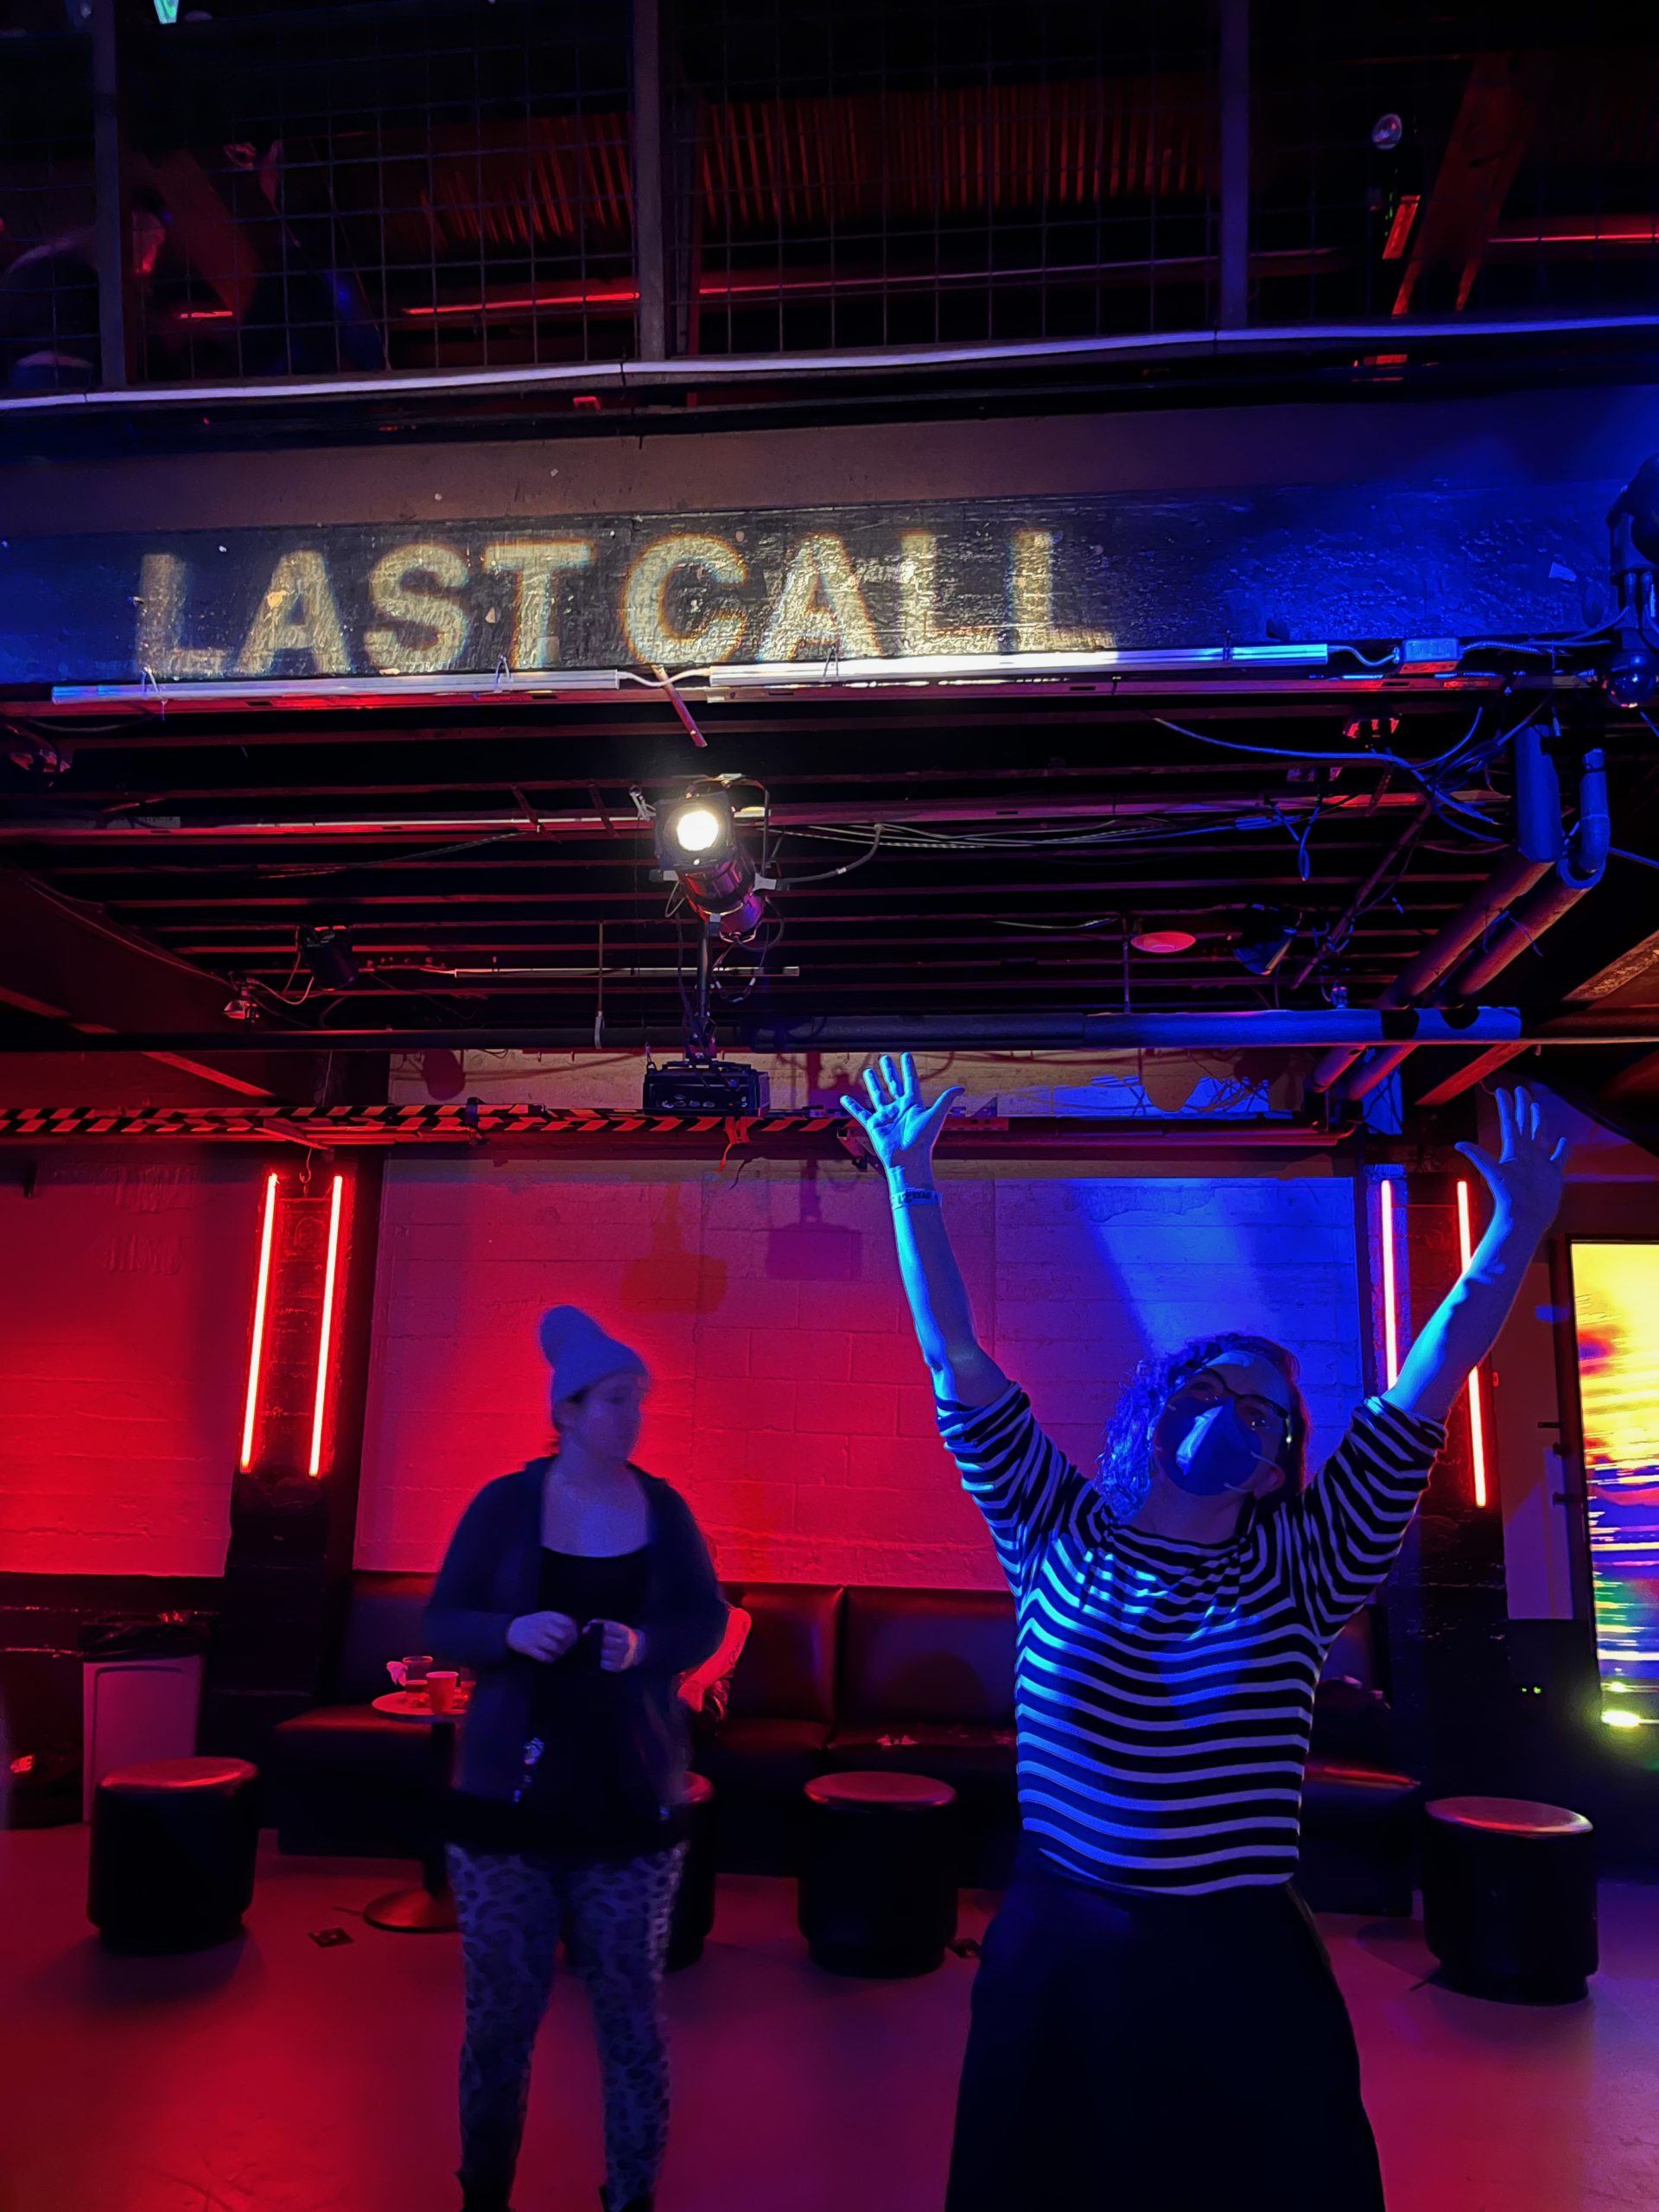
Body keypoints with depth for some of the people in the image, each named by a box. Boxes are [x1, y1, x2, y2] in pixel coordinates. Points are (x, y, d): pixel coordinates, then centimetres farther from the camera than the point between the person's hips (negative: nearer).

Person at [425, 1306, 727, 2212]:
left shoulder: (664, 1509, 0)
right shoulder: (505, 1504, -5)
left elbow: (707, 1621, 3)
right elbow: (441, 1622, -3)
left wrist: (647, 1646, -18)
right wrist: (510, 1632, -22)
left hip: (631, 1801, 1)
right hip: (508, 1798, -1)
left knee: (630, 2017, 9)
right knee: (499, 2018, 10)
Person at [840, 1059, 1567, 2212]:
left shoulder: (1301, 1570, -2)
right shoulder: (1061, 1538, -2)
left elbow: (1431, 1384, -5)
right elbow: (957, 1357, -4)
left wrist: (1519, 1231, -8)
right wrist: (912, 1183, -6)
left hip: (1243, 1963, 0)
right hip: (1058, 1953, 1)